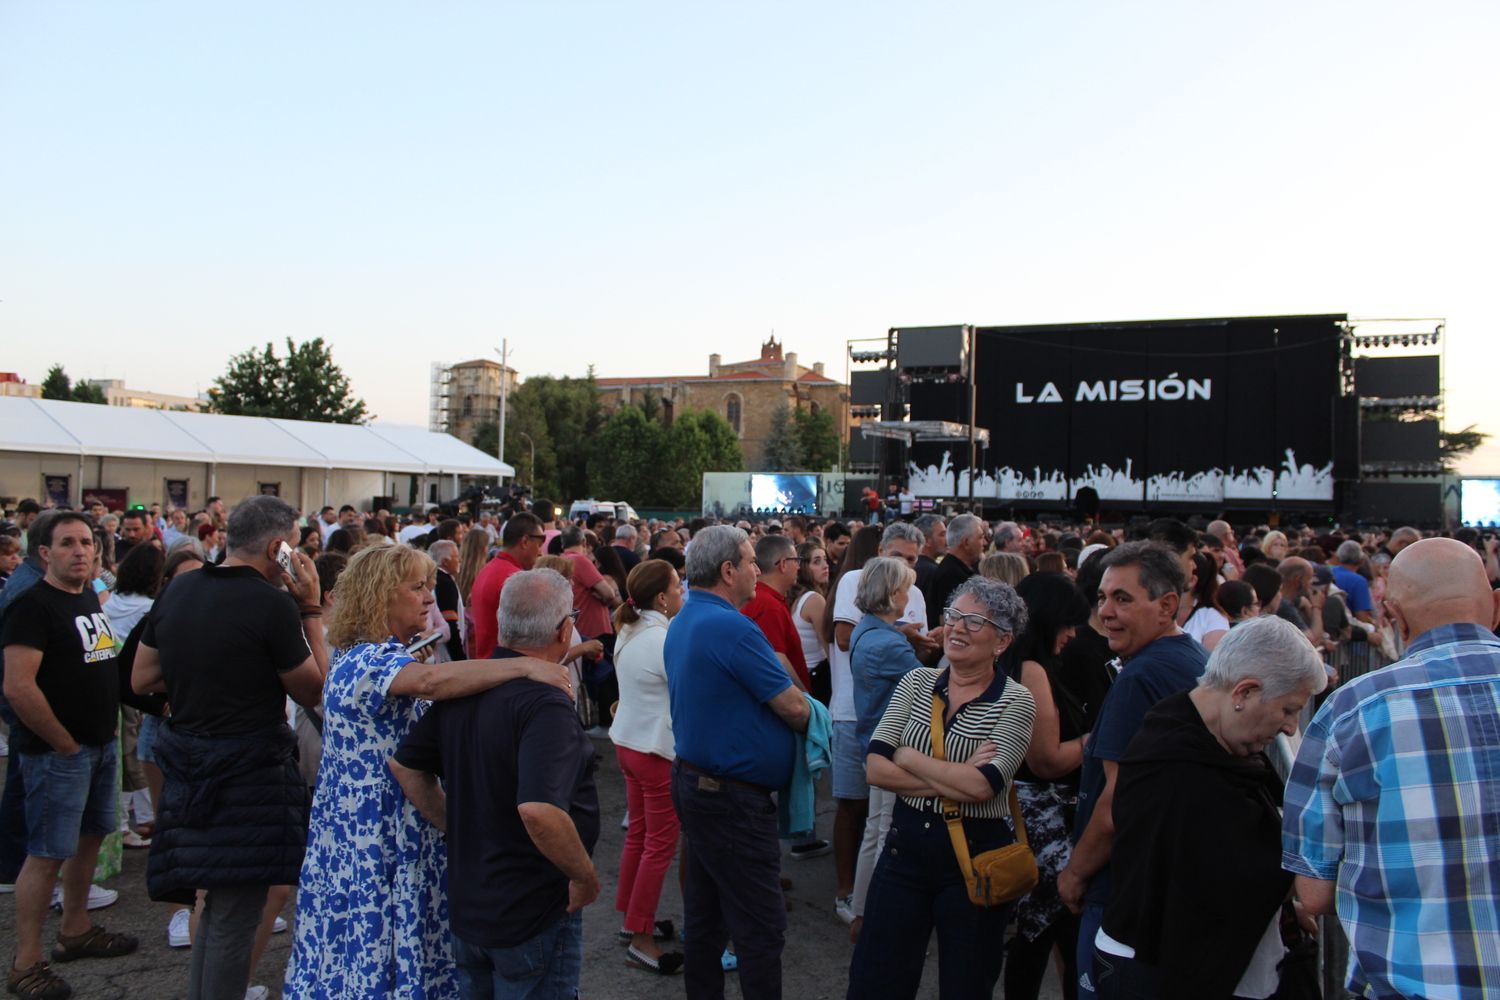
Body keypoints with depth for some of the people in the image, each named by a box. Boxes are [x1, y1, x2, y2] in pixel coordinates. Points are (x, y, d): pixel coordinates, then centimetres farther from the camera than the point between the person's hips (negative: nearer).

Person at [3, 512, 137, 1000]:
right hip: (56, 752, -8)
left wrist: (104, 732, 14)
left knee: (90, 837, 18)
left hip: (102, 744, 9)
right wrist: (65, 744, -16)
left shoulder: (90, 598, 10)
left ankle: (76, 931, 33)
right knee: (47, 854, -3)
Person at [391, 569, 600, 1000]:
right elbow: (539, 810, -36)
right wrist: (586, 877, -21)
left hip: (466, 904, 7)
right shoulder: (545, 704, -26)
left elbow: (404, 765, 5)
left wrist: (458, 830, 10)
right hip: (535, 915, -7)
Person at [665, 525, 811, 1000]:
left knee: (705, 914, 18)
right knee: (761, 925, 0)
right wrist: (808, 721, 3)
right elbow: (794, 707, -18)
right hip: (733, 798, -10)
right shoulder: (731, 627, -22)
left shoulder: (682, 623, 9)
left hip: (693, 780, 10)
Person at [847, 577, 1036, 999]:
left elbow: (983, 786, -23)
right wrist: (954, 781, -18)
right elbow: (875, 769, -9)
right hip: (905, 846, 3)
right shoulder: (917, 682, 0)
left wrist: (908, 757, -14)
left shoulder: (1016, 703, -10)